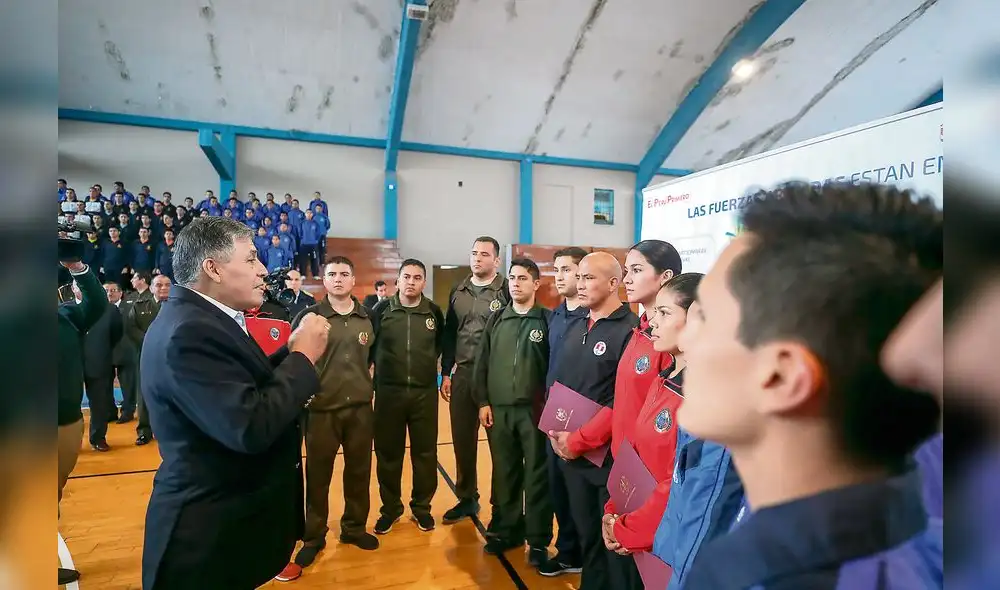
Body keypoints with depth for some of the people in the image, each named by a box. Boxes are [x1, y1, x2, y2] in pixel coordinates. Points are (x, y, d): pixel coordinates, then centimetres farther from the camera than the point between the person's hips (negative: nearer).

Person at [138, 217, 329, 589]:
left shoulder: (197, 319, 5)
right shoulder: (190, 332, -27)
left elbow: (247, 388, 5)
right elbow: (252, 428, -34)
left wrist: (291, 351, -5)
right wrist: (303, 356, -23)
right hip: (212, 533, -10)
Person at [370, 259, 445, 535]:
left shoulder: (434, 312, 0)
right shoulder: (382, 309, -4)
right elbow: (368, 345, 4)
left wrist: (430, 363, 9)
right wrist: (379, 367, 2)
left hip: (425, 393, 1)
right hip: (388, 392, 0)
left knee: (425, 453, 10)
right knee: (388, 453, 11)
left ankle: (421, 507, 29)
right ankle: (390, 508, 30)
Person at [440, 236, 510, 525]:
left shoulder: (506, 290, -7)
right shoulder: (458, 292, 10)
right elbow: (449, 334, 12)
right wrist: (446, 373, 10)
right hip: (463, 374, 5)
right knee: (462, 439, 13)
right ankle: (467, 499, 32)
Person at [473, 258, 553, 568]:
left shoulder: (547, 320, -2)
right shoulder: (496, 319, 9)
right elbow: (482, 363, 9)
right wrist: (483, 402, 2)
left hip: (534, 410, -3)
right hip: (498, 409, 3)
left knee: (537, 475, 6)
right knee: (504, 473, 13)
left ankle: (538, 540, 20)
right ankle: (506, 530, 30)